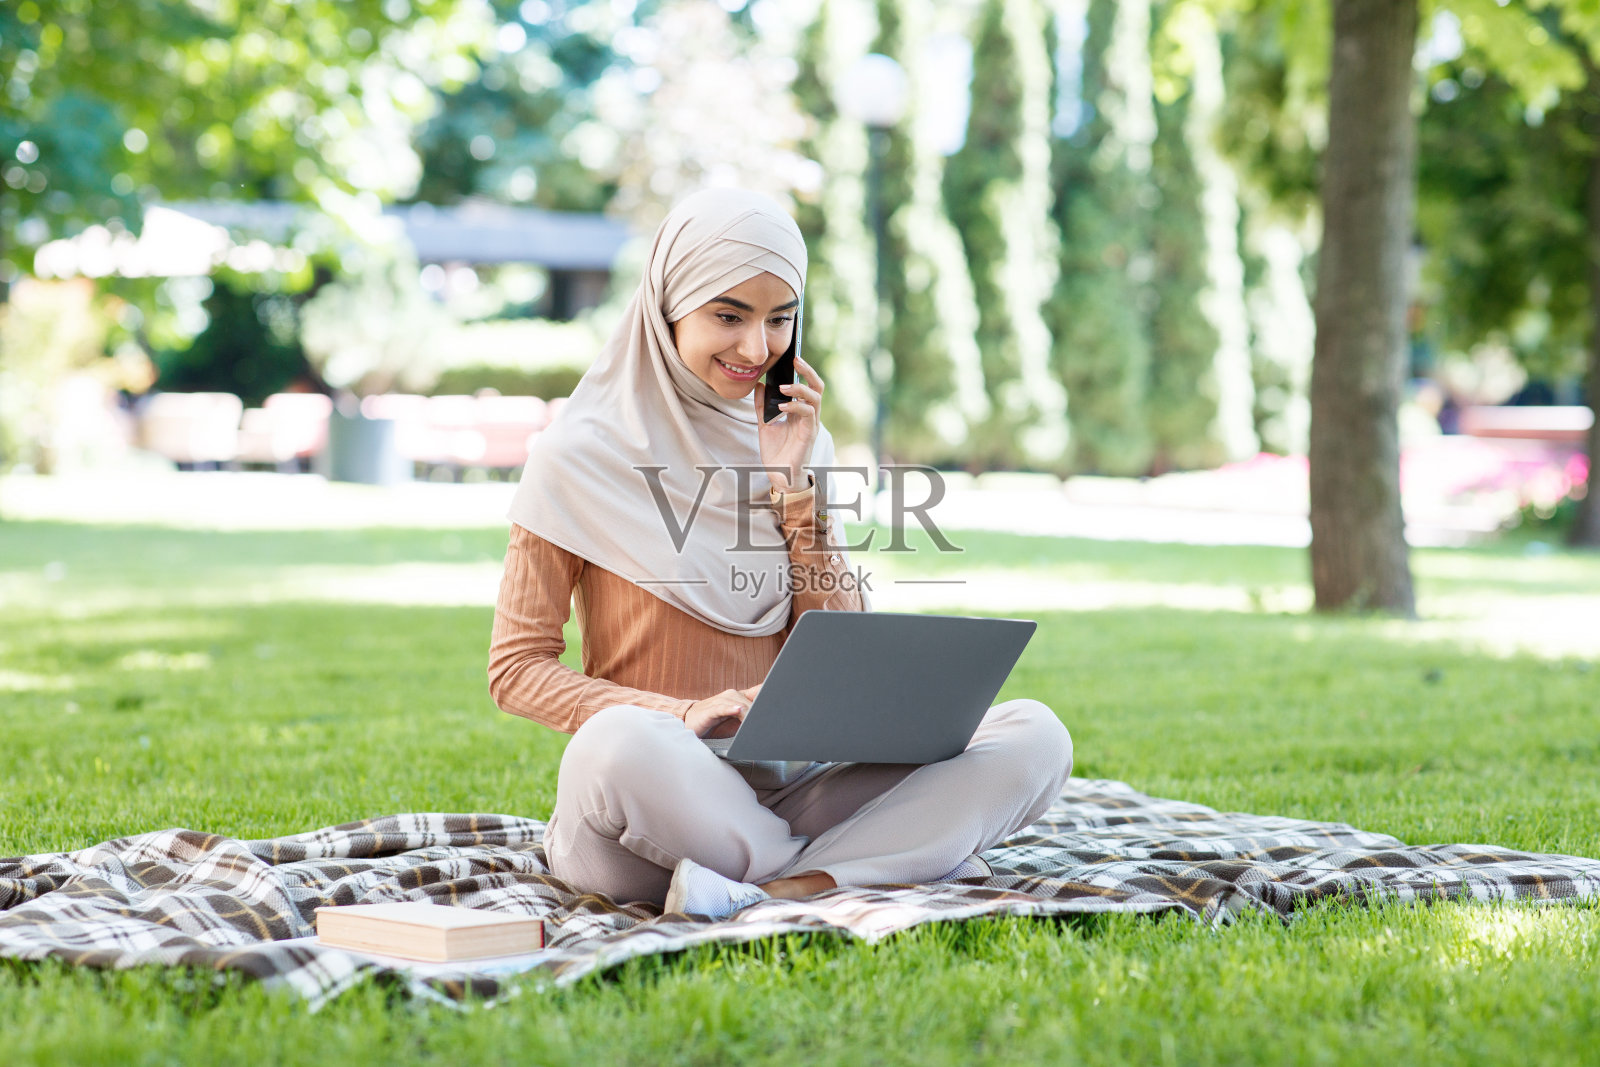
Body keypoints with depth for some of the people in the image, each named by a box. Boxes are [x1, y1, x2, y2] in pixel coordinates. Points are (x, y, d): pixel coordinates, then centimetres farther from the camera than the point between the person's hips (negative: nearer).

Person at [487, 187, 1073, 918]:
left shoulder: (793, 439, 13)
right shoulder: (580, 459, -1)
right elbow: (516, 668, -3)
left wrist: (793, 485, -2)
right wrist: (685, 714, -18)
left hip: (790, 789, 4)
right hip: (662, 801, -4)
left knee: (1035, 735, -16)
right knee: (620, 744, -40)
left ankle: (783, 887, -30)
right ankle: (904, 858, -23)